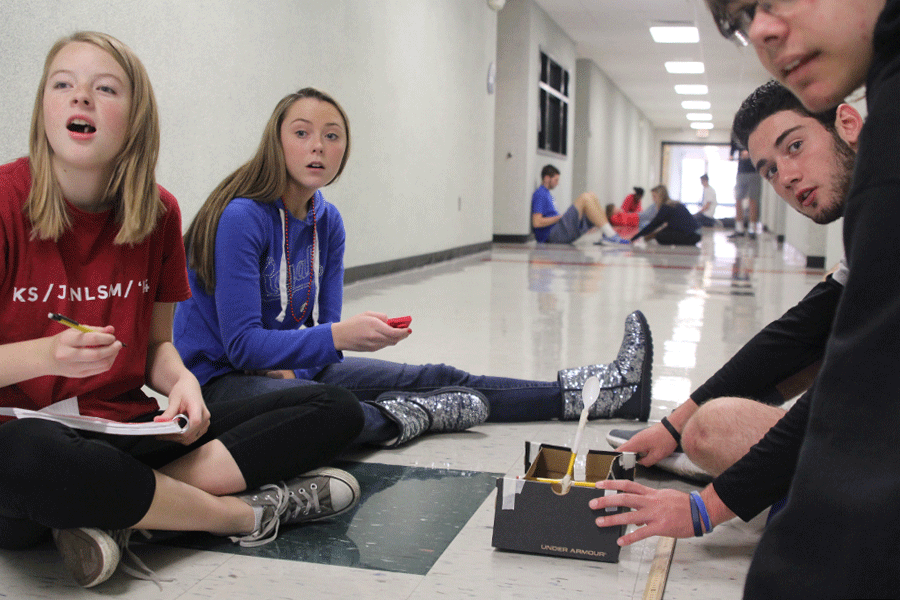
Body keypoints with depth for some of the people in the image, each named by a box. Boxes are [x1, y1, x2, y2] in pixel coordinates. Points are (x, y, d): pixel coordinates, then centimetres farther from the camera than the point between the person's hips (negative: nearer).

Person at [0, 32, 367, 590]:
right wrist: (46, 355, -27)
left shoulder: (159, 212, 4)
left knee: (337, 409, -7)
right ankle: (248, 513, -19)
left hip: (130, 426, 5)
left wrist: (181, 381, -10)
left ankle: (118, 514, -21)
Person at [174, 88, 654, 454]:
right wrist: (336, 336, -35)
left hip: (294, 367, 7)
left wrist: (292, 363, -18)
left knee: (437, 377, -1)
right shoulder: (243, 218, -19)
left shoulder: (327, 221, 3)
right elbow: (241, 343, -24)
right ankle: (413, 415, -9)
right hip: (223, 378, -7)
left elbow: (325, 321, 3)